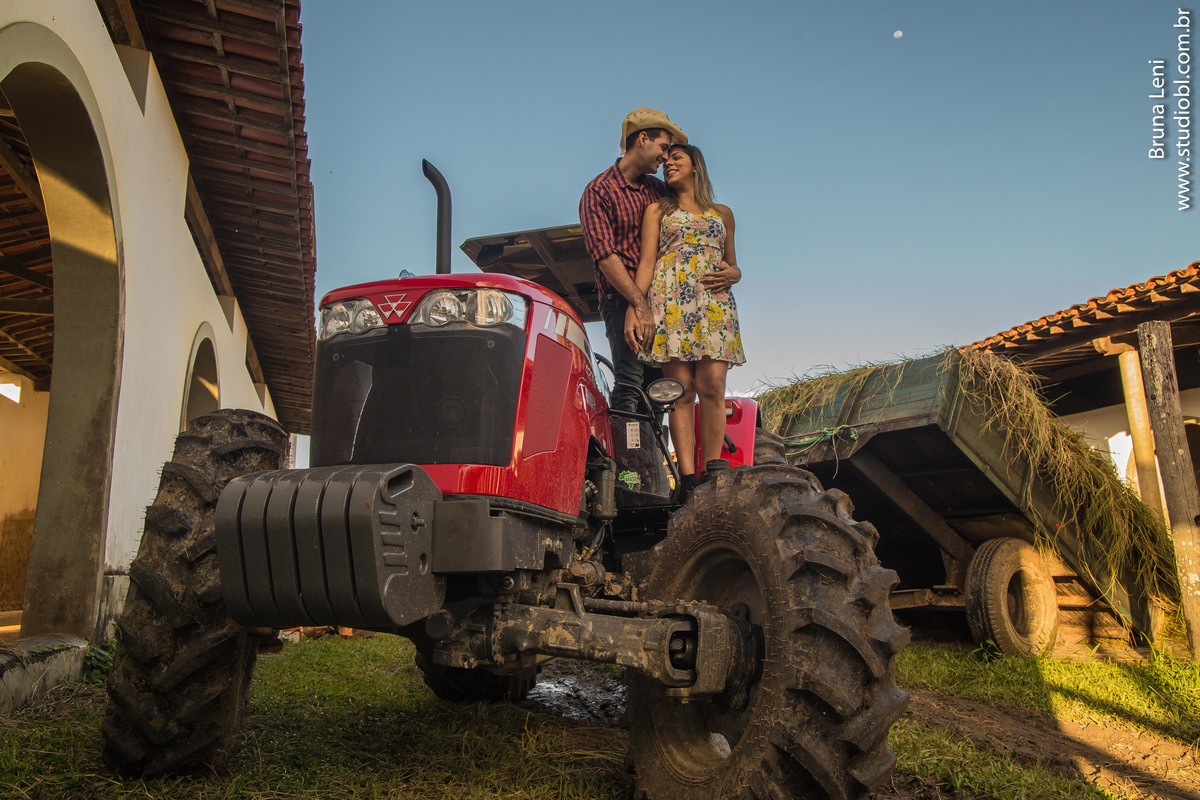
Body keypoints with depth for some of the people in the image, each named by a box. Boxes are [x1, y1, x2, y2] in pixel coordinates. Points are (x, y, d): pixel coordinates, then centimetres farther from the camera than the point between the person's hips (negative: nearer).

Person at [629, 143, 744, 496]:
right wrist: (633, 308, -8)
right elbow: (647, 261, 6)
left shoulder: (722, 213, 25)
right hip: (671, 299, -2)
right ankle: (689, 479, -14)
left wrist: (731, 274, 0)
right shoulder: (658, 209, 18)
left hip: (715, 303, 2)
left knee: (712, 387, -14)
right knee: (682, 389, -11)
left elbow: (733, 266, 26)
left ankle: (714, 472, -12)